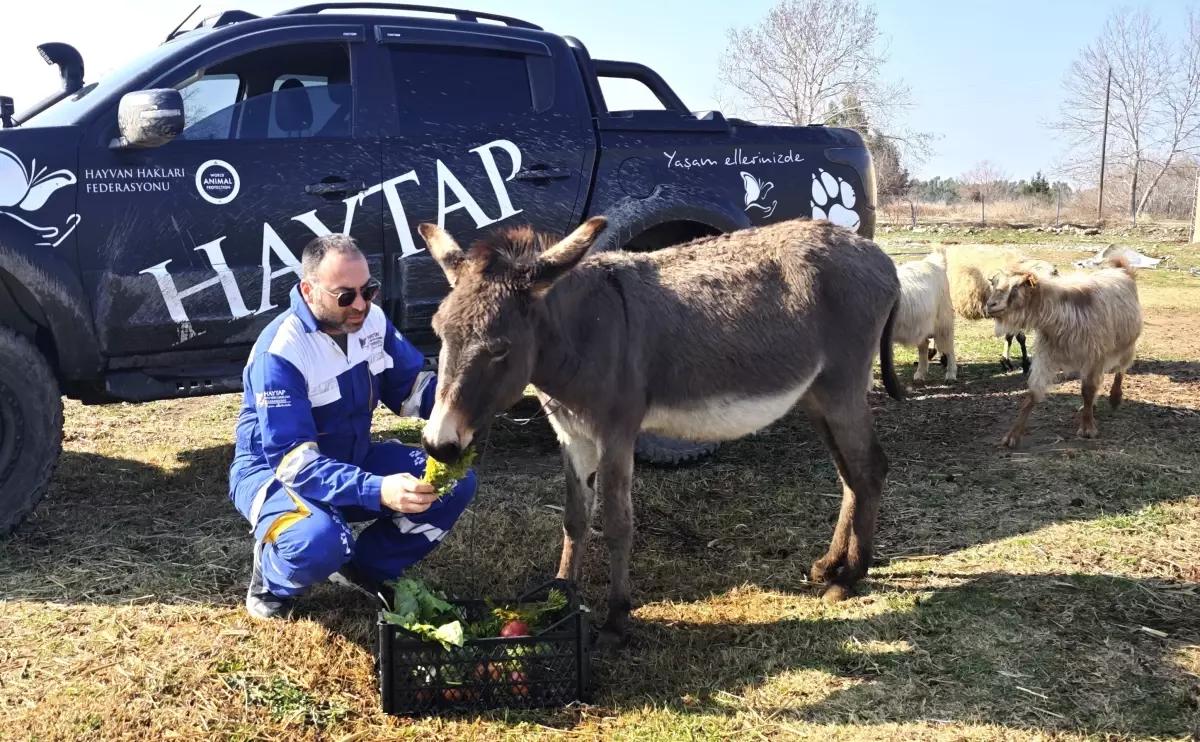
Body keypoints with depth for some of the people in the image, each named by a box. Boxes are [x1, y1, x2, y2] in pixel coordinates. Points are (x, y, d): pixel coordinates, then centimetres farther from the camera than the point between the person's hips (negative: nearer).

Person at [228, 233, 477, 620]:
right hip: (276, 472, -6)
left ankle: (367, 568, 8)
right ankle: (272, 582, 0)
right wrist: (377, 491, -47)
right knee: (321, 541, -38)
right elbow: (293, 459, -34)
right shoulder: (279, 352, -29)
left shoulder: (371, 321, -8)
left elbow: (411, 385, 2)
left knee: (454, 480, -10)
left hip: (352, 461, 7)